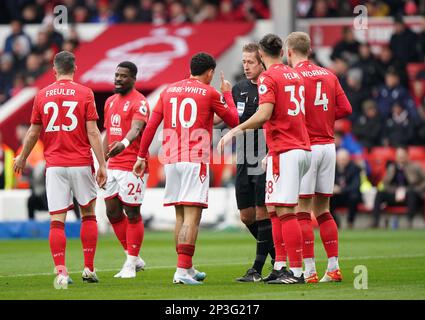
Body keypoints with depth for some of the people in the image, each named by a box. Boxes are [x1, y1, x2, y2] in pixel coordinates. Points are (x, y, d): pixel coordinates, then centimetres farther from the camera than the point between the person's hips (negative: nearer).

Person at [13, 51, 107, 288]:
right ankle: (89, 269, 13)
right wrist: (102, 165, -5)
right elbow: (92, 132, -7)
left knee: (57, 220, -1)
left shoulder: (42, 95, 4)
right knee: (88, 214, 15)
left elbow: (34, 133, 11)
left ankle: (61, 272, -11)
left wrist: (22, 159, 27)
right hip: (81, 163, -1)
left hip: (54, 164, 1)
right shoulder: (85, 93, -2)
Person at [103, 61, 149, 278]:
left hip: (132, 166, -8)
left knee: (132, 213, -2)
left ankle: (130, 264, 5)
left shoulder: (139, 103, -9)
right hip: (113, 166, 8)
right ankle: (134, 258, 20)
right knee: (112, 212, 8)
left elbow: (136, 129, -27)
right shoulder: (110, 102, 16)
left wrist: (124, 143, -47)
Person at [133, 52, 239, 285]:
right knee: (192, 215, -9)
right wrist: (227, 94, 25)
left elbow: (150, 126, 10)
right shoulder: (209, 93, 1)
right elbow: (233, 121, 12)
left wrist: (142, 156, 15)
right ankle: (182, 270, -18)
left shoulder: (168, 91, 14)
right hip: (195, 160, -5)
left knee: (180, 215, 14)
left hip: (171, 159, 5)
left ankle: (187, 269, 19)